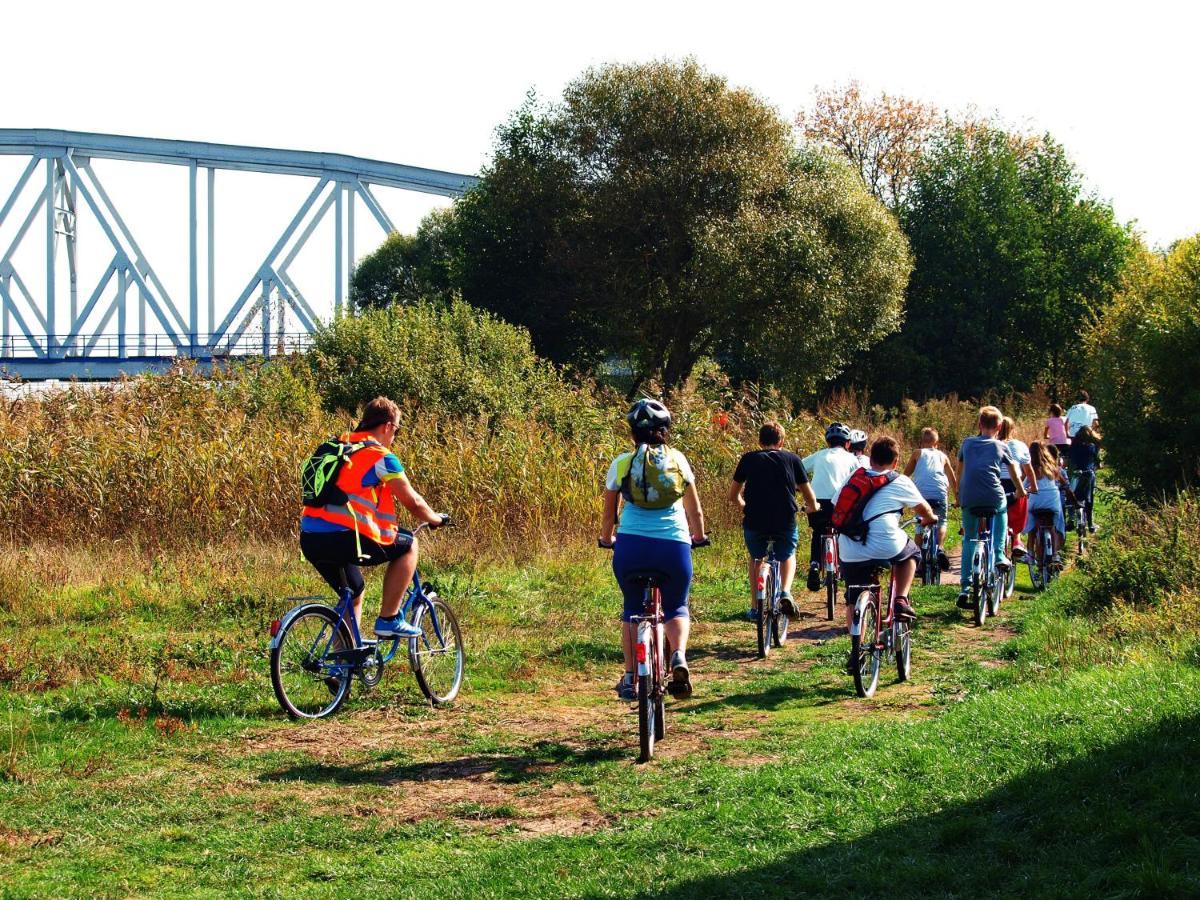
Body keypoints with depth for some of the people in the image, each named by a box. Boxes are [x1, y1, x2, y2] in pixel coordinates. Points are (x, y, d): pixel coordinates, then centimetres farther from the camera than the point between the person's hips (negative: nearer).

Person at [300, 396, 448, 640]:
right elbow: (412, 502, 2)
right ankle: (389, 620, 10)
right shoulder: (381, 457, -1)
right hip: (342, 538, -8)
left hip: (309, 539, 8)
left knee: (354, 593, 27)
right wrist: (436, 519, 22)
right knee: (409, 545, 12)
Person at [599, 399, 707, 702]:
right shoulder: (677, 460, 9)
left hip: (631, 544, 0)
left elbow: (609, 514, 15)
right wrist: (698, 536, 35)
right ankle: (679, 657, -10)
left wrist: (606, 539, 34)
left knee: (632, 609, 20)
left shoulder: (621, 464, 7)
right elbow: (695, 510, 16)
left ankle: (629, 679, 15)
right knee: (676, 607, 18)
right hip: (674, 545, 0)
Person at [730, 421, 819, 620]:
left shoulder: (748, 459, 10)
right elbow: (810, 497, 12)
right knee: (788, 556, 29)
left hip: (754, 522, 0)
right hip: (785, 522, 0)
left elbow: (733, 495, 17)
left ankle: (755, 608, 25)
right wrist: (812, 507, 35)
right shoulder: (792, 460, 9)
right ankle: (785, 592, 4)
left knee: (756, 558, 29)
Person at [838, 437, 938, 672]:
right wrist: (930, 519, 44)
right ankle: (901, 601, 18)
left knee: (853, 600, 17)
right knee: (910, 552, 29)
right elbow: (923, 508, 20)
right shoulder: (900, 483, 6)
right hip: (886, 548, -3)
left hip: (850, 553, 3)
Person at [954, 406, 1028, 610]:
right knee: (1001, 510, 34)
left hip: (968, 498, 1)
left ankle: (965, 588, 4)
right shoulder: (1000, 446, 12)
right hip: (993, 496, -1)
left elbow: (959, 470, 28)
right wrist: (1020, 490, 44)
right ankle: (999, 555, 21)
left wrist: (959, 492, 43)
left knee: (969, 540, 14)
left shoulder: (967, 443, 17)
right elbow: (1013, 471, 25)